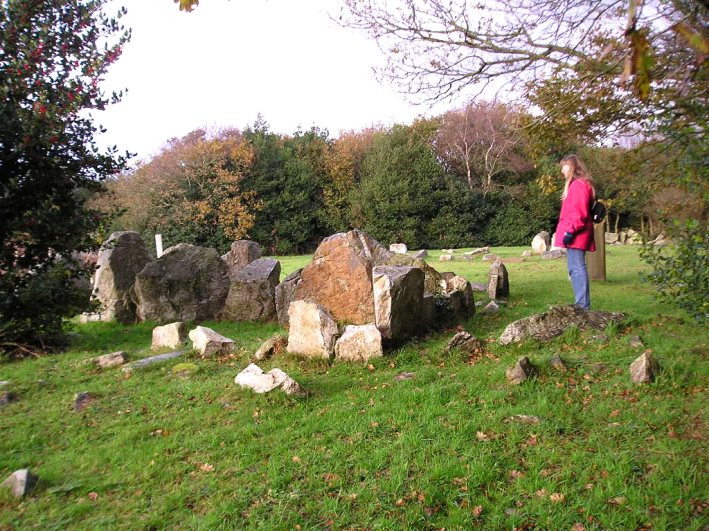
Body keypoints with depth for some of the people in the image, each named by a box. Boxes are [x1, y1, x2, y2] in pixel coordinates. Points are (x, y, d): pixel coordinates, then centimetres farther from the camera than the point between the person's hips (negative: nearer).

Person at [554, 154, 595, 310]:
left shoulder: (579, 184, -10)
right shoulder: (574, 184, 21)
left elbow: (581, 212, -19)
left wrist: (571, 230, -23)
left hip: (575, 235, -11)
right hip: (574, 235, 11)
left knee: (577, 268, -11)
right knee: (574, 268, 11)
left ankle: (583, 305, -11)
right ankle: (581, 303, 16)